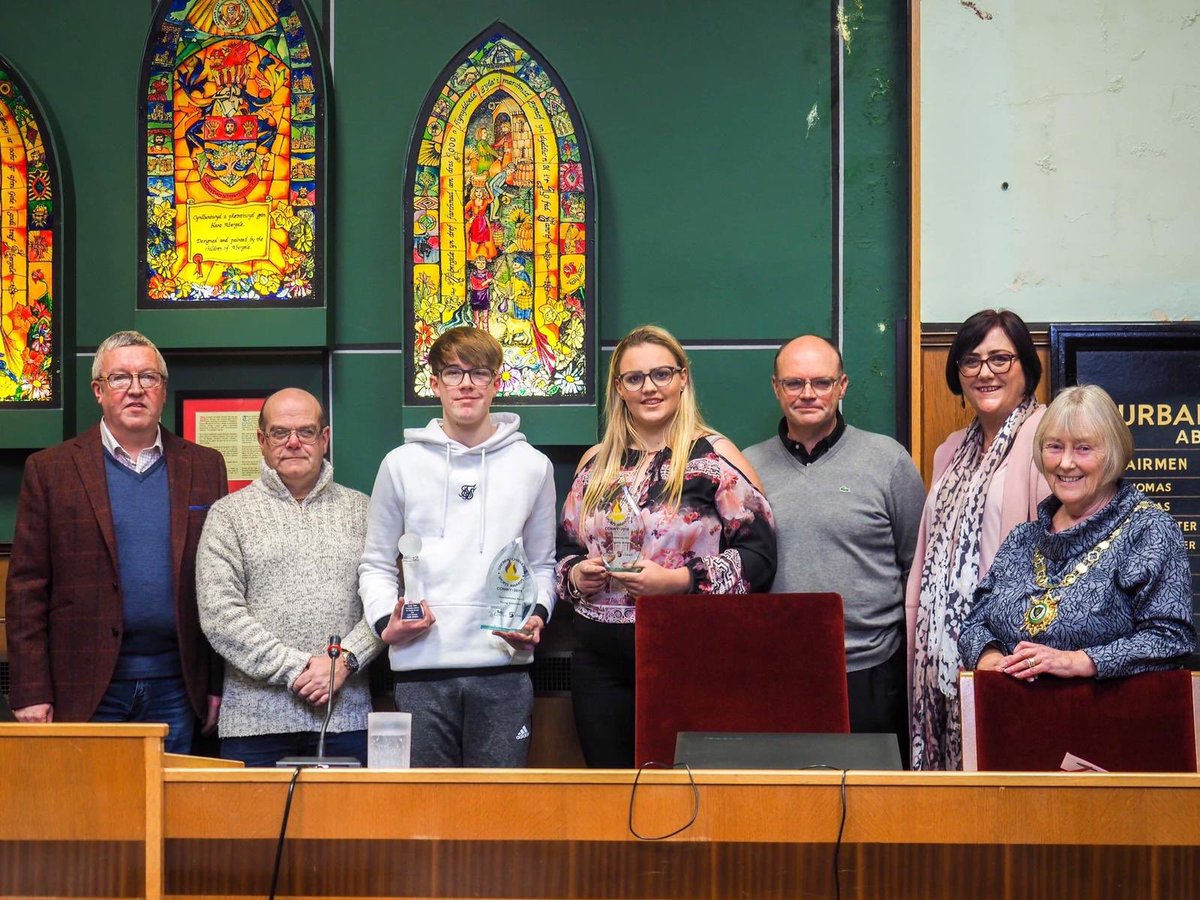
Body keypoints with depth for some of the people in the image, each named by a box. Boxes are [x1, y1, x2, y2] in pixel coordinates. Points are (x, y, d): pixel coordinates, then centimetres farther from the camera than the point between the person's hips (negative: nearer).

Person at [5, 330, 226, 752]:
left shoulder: (204, 467, 10)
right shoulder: (50, 469, 4)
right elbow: (27, 588, 0)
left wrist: (221, 683, 5)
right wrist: (31, 693, -7)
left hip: (174, 686, 2)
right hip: (86, 688, -2)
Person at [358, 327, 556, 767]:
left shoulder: (532, 466, 9)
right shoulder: (402, 464, 7)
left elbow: (542, 564, 14)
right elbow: (376, 564, 11)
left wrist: (536, 615, -4)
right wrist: (386, 619, -6)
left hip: (504, 667, 0)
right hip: (420, 667, 0)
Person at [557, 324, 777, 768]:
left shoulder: (714, 457, -2)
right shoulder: (596, 462, 13)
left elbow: (759, 554, -8)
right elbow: (565, 547, 20)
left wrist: (679, 579, -18)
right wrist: (575, 574, -2)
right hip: (600, 660, 5)